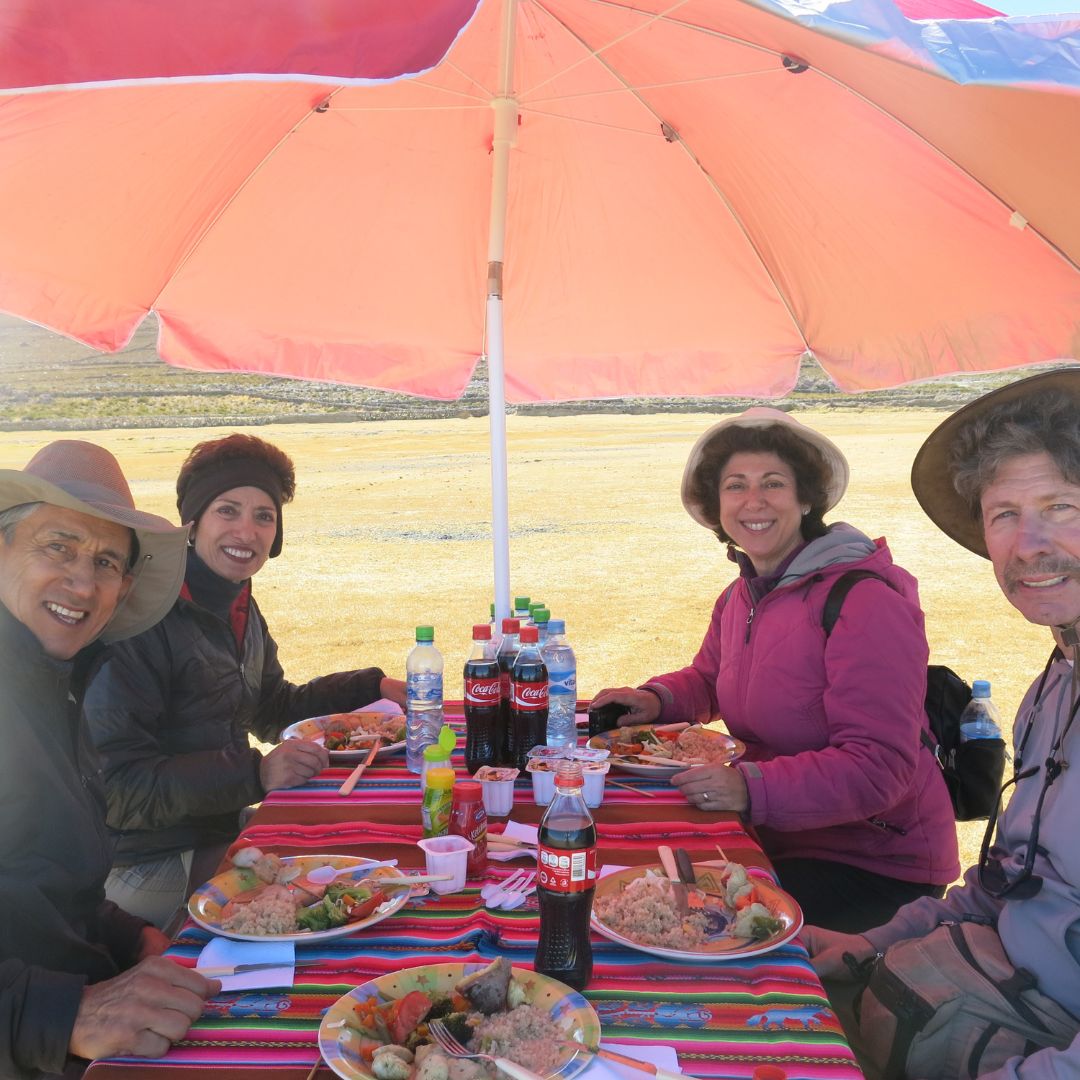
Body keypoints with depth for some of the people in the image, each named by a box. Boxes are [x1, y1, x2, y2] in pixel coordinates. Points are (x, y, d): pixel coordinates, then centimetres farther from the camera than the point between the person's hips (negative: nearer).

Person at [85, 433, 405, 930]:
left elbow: (274, 710, 24)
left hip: (225, 829, 9)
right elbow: (117, 788, -23)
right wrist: (255, 773, -32)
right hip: (150, 868, -9)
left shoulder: (240, 610, 8)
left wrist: (374, 686, 14)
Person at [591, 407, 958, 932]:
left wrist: (754, 788, -36)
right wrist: (656, 699, 3)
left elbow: (880, 768, -26)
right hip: (776, 838, 8)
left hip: (876, 865, -7)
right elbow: (707, 681, 26)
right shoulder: (739, 598, 7)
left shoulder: (866, 602, -21)